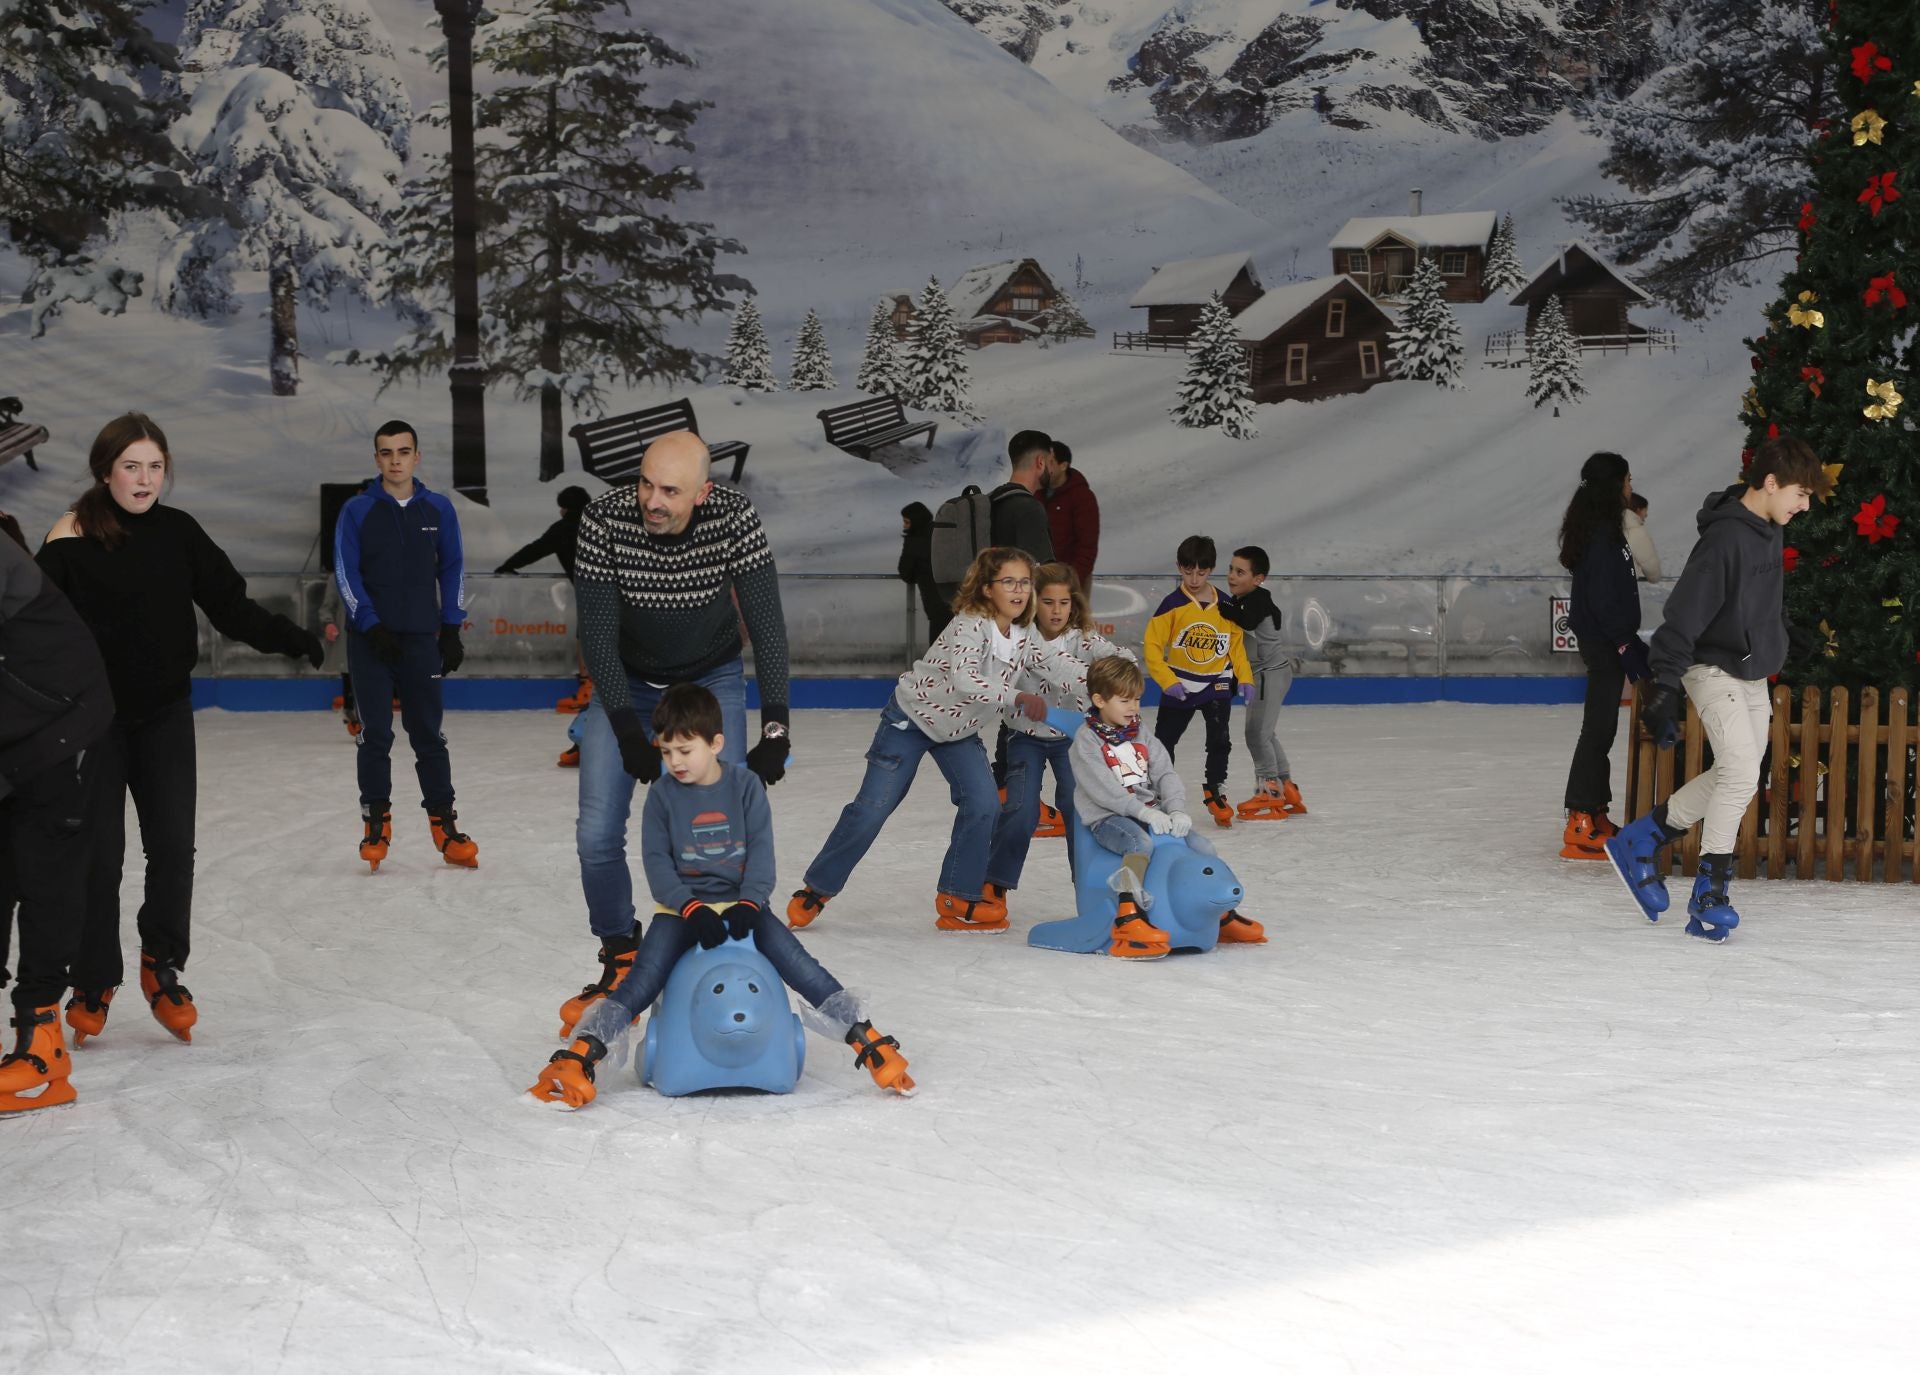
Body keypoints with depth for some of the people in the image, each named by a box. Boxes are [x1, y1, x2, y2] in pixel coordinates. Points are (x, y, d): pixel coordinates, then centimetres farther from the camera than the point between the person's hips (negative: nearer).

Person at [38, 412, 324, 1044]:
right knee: (99, 851, 1)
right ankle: (92, 984, 16)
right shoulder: (72, 538, -12)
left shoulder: (178, 531, 0)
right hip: (94, 717, -3)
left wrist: (288, 636, -12)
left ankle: (162, 967, 16)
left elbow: (229, 604, 2)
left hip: (165, 714, 3)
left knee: (173, 846, -1)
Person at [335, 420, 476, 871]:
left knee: (428, 735, 4)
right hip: (370, 642, -1)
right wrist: (371, 626, -12)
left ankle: (444, 825, 8)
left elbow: (453, 568, 9)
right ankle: (376, 823, 10)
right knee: (375, 735, 1)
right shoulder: (356, 511, -1)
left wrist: (452, 630, 4)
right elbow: (345, 573, -3)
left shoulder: (439, 508, 4)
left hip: (422, 639, 1)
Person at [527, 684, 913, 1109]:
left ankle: (867, 1040, -20)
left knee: (792, 957, -21)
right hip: (681, 906, 1)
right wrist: (691, 908, -20)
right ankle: (581, 1053, -26)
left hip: (741, 902, 0)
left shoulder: (746, 786, -1)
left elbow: (761, 850, -5)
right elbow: (656, 861, -5)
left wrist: (750, 903, -21)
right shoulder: (662, 794, 0)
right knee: (646, 975, -22)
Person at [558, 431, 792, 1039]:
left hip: (711, 678, 0)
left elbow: (766, 624, -21)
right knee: (597, 832, -7)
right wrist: (628, 731, -25)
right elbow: (597, 631, -21)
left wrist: (775, 728, -26)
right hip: (626, 682, 1)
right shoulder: (604, 517, -27)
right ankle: (622, 960, 13)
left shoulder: (735, 517, -26)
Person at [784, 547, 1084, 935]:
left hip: (959, 730, 6)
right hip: (912, 716, -6)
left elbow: (1065, 670, -11)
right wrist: (1016, 698, -55)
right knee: (873, 808, -4)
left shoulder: (1025, 640, -7)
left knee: (984, 805, -11)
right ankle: (817, 888, 11)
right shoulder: (969, 626, -28)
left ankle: (960, 897, 2)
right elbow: (964, 679, -44)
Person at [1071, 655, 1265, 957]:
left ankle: (1222, 914, 16)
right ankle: (1127, 918, -45)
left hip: (1150, 813, 7)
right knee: (1141, 843, -38)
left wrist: (1176, 810, -12)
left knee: (1201, 846, -3)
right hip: (1107, 818, -7)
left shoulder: (1143, 739, 16)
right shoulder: (1087, 740, -5)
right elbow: (1102, 788, -16)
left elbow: (1166, 776, 7)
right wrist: (1142, 811, -23)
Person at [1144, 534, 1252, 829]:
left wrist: (1244, 678, -1)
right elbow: (1152, 645, -11)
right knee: (1164, 740, 9)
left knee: (1219, 738, -11)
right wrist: (1168, 681, -17)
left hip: (1216, 684, 1)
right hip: (1179, 686, -1)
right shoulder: (1172, 605, -11)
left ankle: (1216, 792, 5)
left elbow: (1236, 643, 9)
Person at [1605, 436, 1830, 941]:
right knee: (1741, 772, -18)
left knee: (1734, 775, 11)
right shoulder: (1724, 539, -23)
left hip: (1752, 676, 10)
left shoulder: (1767, 532, 6)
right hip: (1714, 670, -10)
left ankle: (1640, 841, 24)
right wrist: (1664, 689, -29)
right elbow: (1684, 615, -26)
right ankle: (1710, 894, -9)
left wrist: (1784, 631, 35)